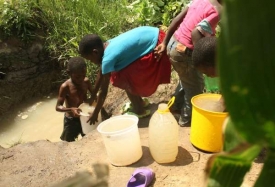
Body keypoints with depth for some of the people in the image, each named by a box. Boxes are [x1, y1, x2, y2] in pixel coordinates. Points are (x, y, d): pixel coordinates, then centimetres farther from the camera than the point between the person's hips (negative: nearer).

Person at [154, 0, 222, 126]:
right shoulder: (218, 11, -18)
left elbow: (177, 19, 6)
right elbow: (196, 33, -29)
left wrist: (164, 43, 10)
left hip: (173, 43, 8)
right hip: (183, 51, -8)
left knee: (187, 80, 30)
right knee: (195, 86, 15)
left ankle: (175, 105, 48)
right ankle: (186, 119, 31)